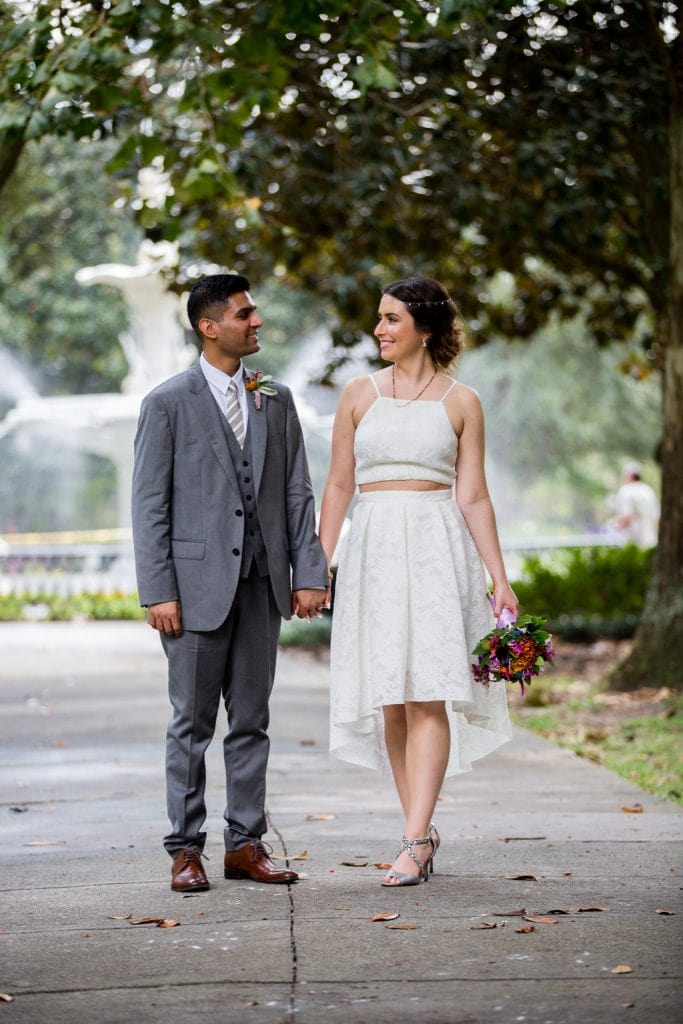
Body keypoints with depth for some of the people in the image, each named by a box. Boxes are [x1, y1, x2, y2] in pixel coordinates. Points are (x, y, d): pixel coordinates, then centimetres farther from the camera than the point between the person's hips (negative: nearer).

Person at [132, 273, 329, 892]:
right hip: (198, 583, -4)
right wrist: (158, 592, -11)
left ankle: (246, 844, 15)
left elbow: (297, 493, 10)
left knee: (251, 721, 8)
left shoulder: (276, 400, 11)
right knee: (192, 723, 1)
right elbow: (150, 505, -5)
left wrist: (309, 573, 2)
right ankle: (186, 849, 8)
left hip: (262, 585, 4)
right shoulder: (168, 403, -2)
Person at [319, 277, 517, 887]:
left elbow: (474, 496, 4)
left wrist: (500, 579, -1)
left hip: (437, 546, -3)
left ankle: (415, 839, -15)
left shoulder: (461, 402, 5)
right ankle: (422, 831, 11)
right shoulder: (360, 394, 10)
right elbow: (338, 486, 12)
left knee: (428, 694, -11)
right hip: (374, 547, 3)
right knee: (391, 699, 2)